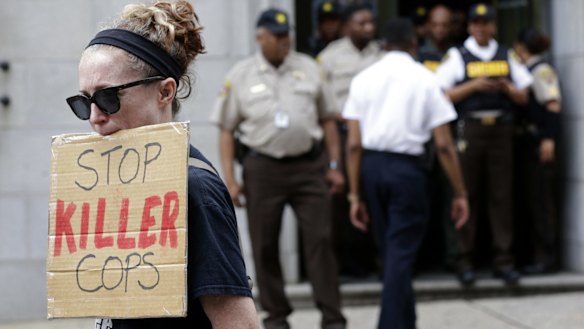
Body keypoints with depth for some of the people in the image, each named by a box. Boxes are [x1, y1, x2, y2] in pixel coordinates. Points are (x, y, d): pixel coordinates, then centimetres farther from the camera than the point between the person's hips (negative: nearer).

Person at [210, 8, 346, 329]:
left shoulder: (308, 68, 8)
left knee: (320, 240, -3)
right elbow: (226, 130, 4)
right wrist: (229, 179, -3)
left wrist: (334, 165, 8)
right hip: (263, 167, 0)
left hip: (309, 164, 1)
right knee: (264, 245, 5)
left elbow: (327, 119, 12)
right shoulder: (240, 76, 3)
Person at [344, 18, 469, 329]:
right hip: (406, 166, -4)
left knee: (392, 249, 18)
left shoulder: (363, 78, 5)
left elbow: (354, 144, 1)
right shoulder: (424, 78, -2)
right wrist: (460, 193, 1)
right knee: (400, 253, 0)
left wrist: (355, 195, 5)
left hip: (371, 166, 4)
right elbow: (443, 144, -5)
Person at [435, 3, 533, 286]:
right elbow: (442, 95, -3)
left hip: (501, 128, 3)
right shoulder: (457, 57, 5)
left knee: (502, 196, 1)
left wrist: (506, 87, -6)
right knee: (468, 195, -1)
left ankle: (503, 260, 5)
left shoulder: (506, 57, 14)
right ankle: (464, 261, 4)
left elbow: (523, 97, 14)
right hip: (469, 128, -2)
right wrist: (474, 85, -12)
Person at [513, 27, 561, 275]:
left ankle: (546, 257, -3)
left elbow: (553, 106, -17)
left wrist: (549, 138, -22)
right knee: (528, 198, 11)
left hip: (539, 142, -9)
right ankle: (537, 253, 17)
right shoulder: (527, 71, 17)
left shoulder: (542, 70, -9)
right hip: (526, 142, 9)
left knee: (540, 200, -6)